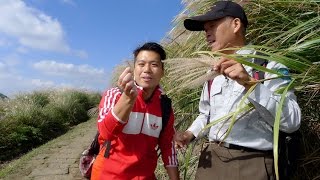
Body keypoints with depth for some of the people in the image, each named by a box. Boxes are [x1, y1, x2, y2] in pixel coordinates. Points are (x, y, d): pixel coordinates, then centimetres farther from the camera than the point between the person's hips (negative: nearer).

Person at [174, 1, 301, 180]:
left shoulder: (269, 66, -8)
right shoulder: (213, 72, 9)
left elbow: (291, 122, -19)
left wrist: (249, 83, -29)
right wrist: (191, 134, 0)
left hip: (251, 164, -5)